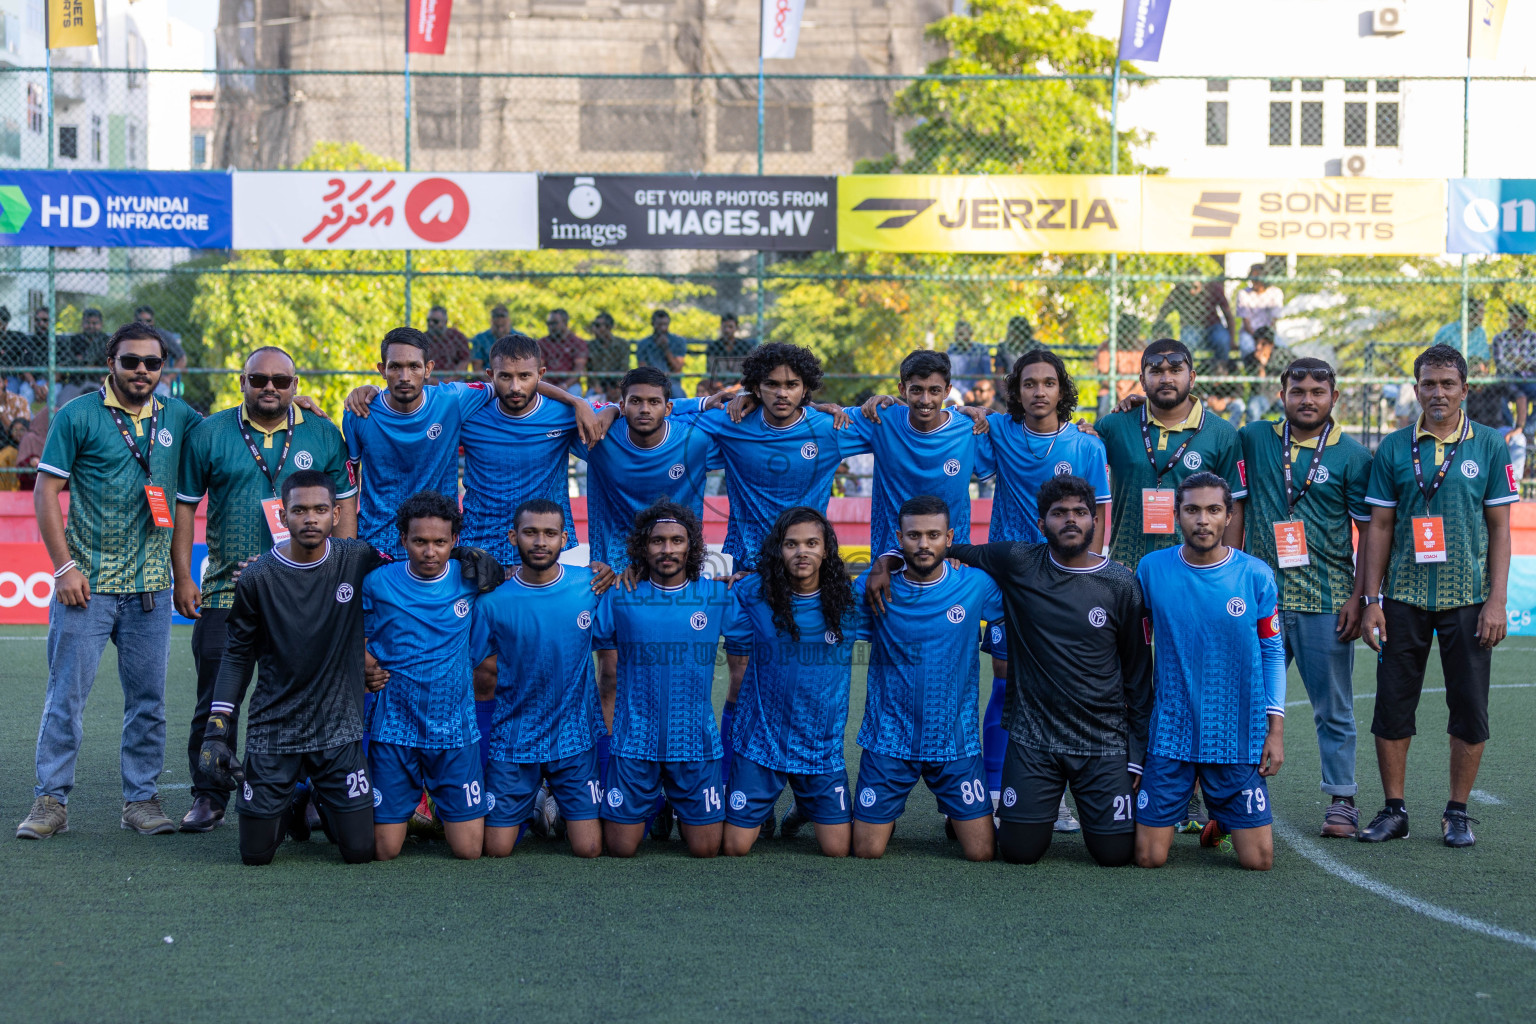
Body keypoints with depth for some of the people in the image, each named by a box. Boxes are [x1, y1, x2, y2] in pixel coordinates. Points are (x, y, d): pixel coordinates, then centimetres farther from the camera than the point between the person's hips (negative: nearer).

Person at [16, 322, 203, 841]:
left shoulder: (178, 417, 8)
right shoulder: (78, 416, -2)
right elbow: (45, 491, -2)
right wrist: (64, 566, -9)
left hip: (150, 588, 3)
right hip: (87, 583, -3)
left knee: (147, 699, 7)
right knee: (66, 694, 0)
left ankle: (141, 798, 17)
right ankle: (50, 800, 9)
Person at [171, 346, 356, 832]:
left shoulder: (323, 435, 7)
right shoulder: (208, 434, 4)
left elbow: (345, 502, 11)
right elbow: (184, 504, 7)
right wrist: (182, 576, 1)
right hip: (226, 590, 0)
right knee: (218, 701, 2)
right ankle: (209, 797, 13)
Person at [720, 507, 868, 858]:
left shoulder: (849, 598, -4)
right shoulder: (751, 594, -6)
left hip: (822, 745, 1)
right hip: (761, 741, -1)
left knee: (837, 849, 1)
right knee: (734, 849, 0)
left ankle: (806, 807, 34)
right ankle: (764, 812, 35)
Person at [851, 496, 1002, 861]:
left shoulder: (976, 586, -4)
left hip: (956, 740, 0)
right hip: (888, 738, 0)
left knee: (981, 852, -1)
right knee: (867, 851, 0)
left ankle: (953, 815, 31)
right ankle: (886, 815, 33)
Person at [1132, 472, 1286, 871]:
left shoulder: (1256, 575, -3)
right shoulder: (1151, 569, -2)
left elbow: (1272, 652, 5)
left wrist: (1276, 729, 1)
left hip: (1240, 737, 0)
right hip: (1170, 734, 0)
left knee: (1258, 861, -1)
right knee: (1149, 858, -3)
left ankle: (1222, 819, 31)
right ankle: (1180, 808, 30)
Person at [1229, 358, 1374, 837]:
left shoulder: (1352, 456, 1)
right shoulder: (1253, 440, 7)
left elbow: (1371, 533, 1)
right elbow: (1236, 509, 13)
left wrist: (1358, 598, -6)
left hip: (1327, 602, -2)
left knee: (1333, 708, 5)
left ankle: (1341, 801, 14)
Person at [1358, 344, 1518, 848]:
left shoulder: (1490, 446, 2)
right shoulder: (1393, 448, 4)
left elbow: (1500, 528, 1)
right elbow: (1379, 527, 6)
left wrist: (1497, 601, -6)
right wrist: (1370, 601, 0)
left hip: (1467, 598, -1)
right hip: (1404, 596, 1)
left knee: (1470, 707, 2)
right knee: (1392, 703, 3)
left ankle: (1458, 813, 15)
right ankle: (1393, 810, 14)